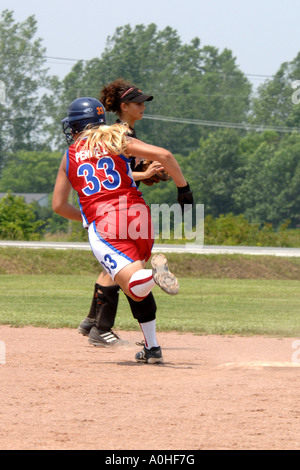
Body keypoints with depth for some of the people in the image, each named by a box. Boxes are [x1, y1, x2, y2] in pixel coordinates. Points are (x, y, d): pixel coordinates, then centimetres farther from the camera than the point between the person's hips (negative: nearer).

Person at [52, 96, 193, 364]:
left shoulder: (70, 156, 18)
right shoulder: (118, 141, 16)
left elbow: (59, 205, 20)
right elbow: (164, 155, 2)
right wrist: (184, 189, 11)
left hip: (101, 222, -2)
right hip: (138, 213, 2)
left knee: (136, 289, -12)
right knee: (139, 287, 21)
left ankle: (154, 272, -45)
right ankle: (152, 349, 12)